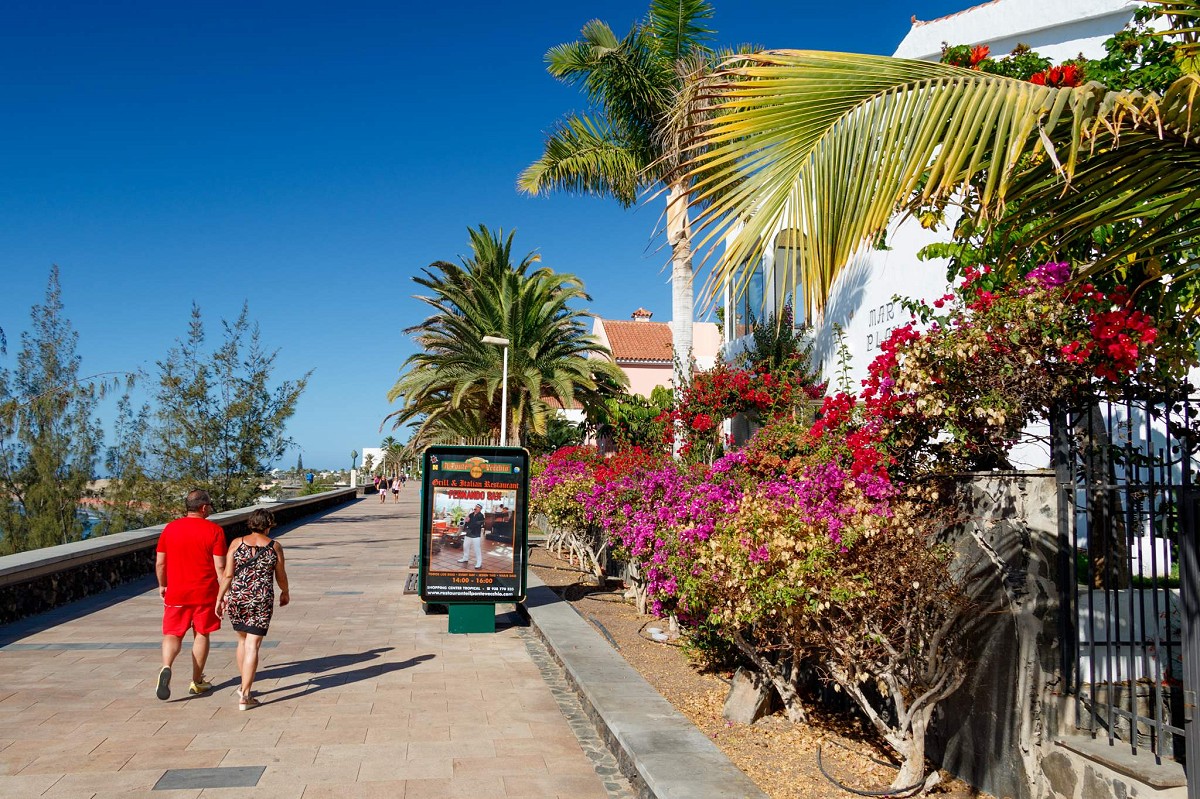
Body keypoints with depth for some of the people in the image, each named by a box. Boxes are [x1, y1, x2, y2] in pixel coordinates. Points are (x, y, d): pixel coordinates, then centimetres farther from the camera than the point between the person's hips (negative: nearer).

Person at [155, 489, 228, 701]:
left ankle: (166, 668, -19)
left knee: (173, 634, 8)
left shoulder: (170, 528, 2)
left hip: (176, 593, 2)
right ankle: (197, 681, 18)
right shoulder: (214, 530, -8)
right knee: (201, 635, 11)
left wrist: (162, 585, 20)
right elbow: (220, 566, -10)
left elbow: (159, 563, 5)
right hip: (205, 593, -2)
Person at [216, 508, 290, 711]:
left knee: (243, 640, 22)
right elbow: (281, 576, 7)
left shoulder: (237, 543, 0)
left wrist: (220, 598, 7)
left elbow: (228, 575, -3)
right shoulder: (275, 547, -2)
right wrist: (285, 592, 24)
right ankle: (245, 697, -2)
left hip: (236, 597, 3)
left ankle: (244, 686, 32)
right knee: (252, 646, -1)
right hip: (262, 600, -3)